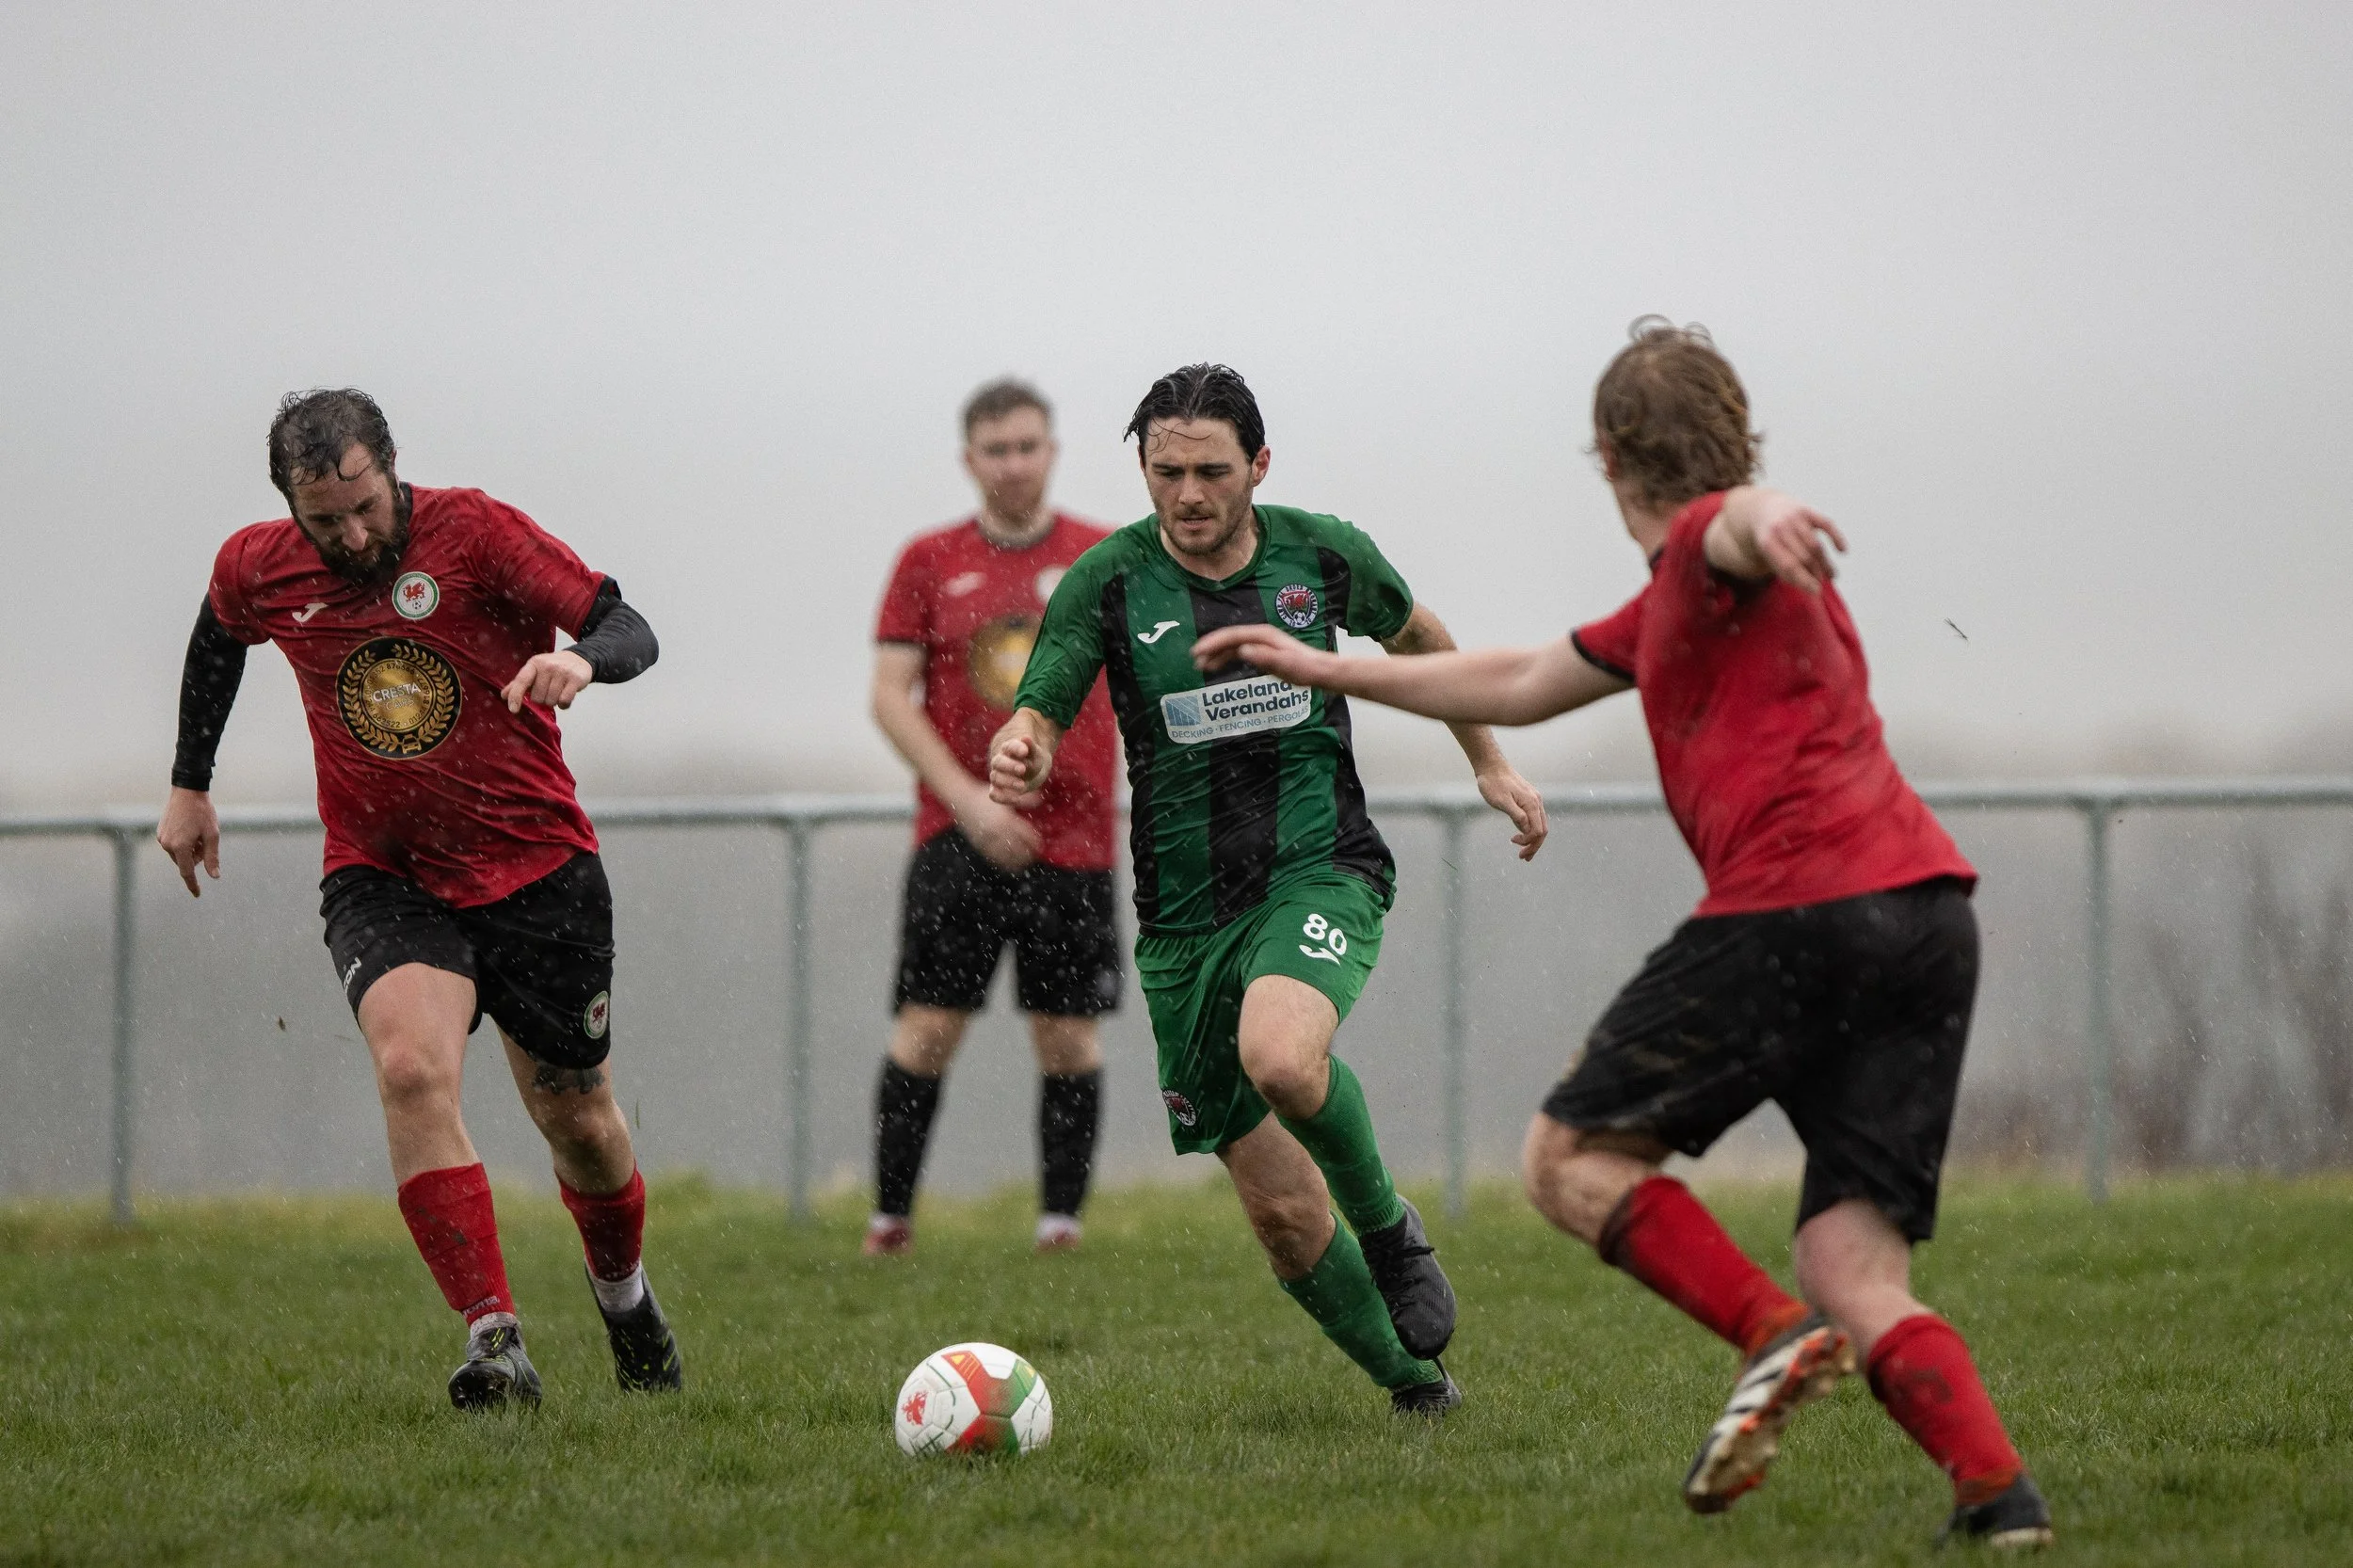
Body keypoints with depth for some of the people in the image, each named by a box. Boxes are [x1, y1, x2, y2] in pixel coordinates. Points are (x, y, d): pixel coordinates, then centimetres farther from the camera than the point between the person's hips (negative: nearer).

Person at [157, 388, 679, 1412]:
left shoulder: (473, 532, -15)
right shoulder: (258, 570, -4)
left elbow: (629, 631, -18)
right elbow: (217, 643, 20)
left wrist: (581, 658, -41)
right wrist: (190, 786, 25)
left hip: (536, 866, -1)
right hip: (382, 878, 1)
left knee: (575, 1118, 10)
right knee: (412, 1068, -28)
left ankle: (623, 1292, 43)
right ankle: (495, 1344, -30)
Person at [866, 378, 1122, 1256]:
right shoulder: (929, 562, 4)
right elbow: (890, 696, 0)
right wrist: (968, 801, -10)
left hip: (1074, 836, 1)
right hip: (957, 839, 0)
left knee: (1068, 1035, 0)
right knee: (927, 1027, -5)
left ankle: (1062, 1218, 8)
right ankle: (890, 1217, 2)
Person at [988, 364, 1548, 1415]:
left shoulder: (1323, 555, 0)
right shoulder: (1108, 581, -5)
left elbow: (1415, 636, 20)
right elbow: (1038, 716, -11)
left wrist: (1489, 763, 25)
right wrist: (1019, 759, -34)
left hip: (1320, 872, -2)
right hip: (1184, 916, 2)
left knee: (1281, 1055, -35)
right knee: (1282, 1213, 1)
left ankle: (1389, 1228, -6)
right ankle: (1412, 1384, 23)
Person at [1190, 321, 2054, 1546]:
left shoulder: (1706, 543, 5)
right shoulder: (1670, 608, 33)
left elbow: (1736, 521, -23)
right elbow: (1517, 687, 45)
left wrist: (1763, 521, -48)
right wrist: (1321, 669, 52)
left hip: (1798, 905, -8)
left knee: (1570, 1158, 5)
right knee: (1857, 1282, 2)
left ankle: (1773, 1336, -16)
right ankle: (1998, 1491, -21)